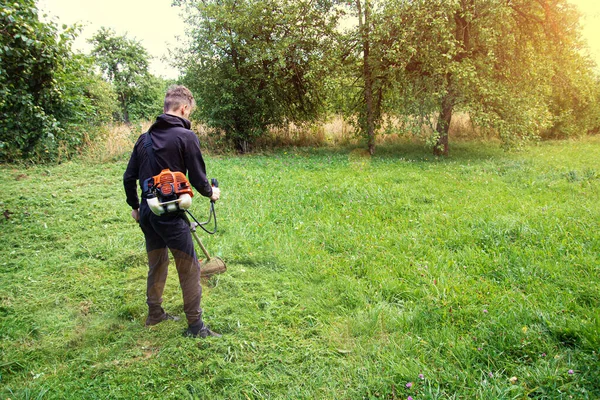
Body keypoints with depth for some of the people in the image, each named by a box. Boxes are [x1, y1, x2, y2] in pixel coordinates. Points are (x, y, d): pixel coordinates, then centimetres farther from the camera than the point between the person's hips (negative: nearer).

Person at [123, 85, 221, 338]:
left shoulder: (145, 137, 9)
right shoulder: (185, 136, -11)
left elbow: (129, 178, 12)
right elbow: (198, 179, -10)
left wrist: (135, 206, 25)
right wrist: (211, 192, 11)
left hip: (147, 213, 7)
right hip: (170, 214, -7)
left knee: (157, 264, 23)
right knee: (189, 269, 3)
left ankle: (154, 314, 36)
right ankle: (195, 325, 10)